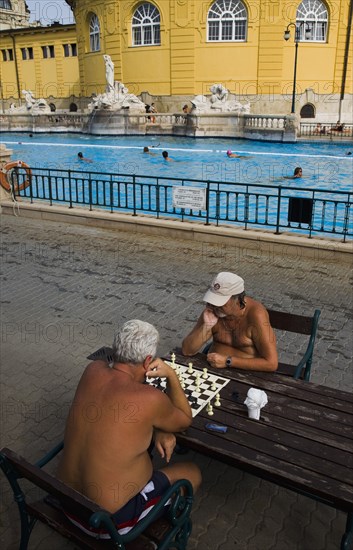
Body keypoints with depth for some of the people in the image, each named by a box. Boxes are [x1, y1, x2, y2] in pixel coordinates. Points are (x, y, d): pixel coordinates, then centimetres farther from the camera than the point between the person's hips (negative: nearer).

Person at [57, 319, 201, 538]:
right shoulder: (150, 398, -26)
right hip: (111, 520, -6)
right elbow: (185, 420, -4)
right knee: (192, 473, 14)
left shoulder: (94, 370, -10)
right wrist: (171, 375, 0)